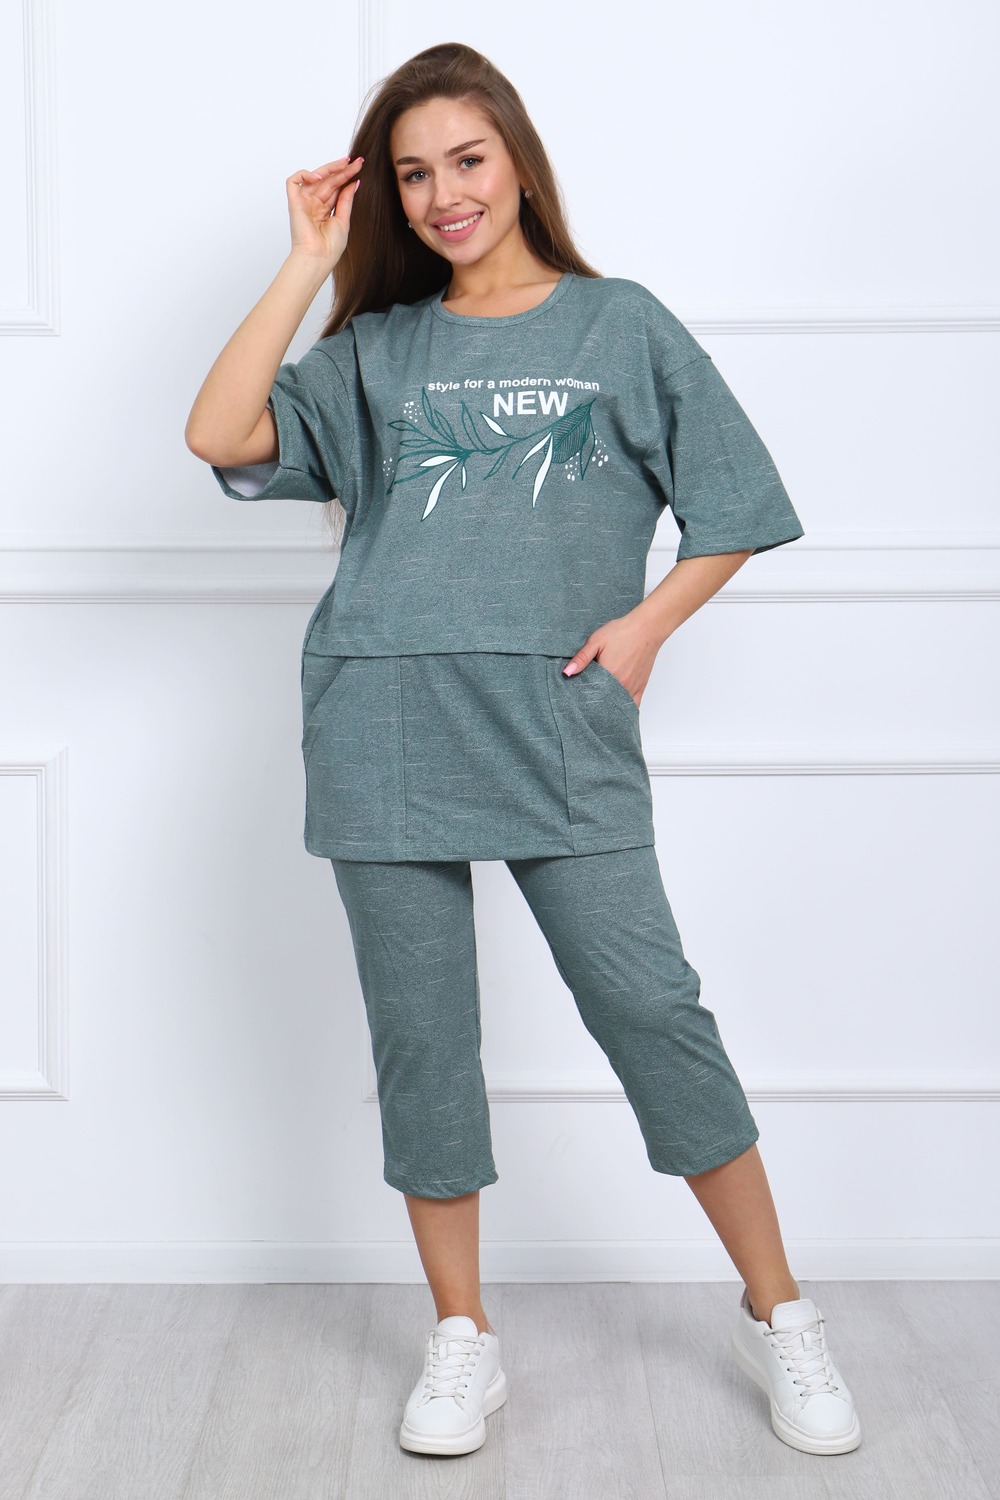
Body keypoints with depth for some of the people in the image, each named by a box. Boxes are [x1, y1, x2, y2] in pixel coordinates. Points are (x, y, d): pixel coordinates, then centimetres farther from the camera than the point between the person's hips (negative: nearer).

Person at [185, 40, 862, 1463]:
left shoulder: (623, 325, 10)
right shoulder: (372, 351, 14)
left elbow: (734, 511, 11)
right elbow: (222, 436, -2)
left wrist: (644, 626, -4)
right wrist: (309, 261, 2)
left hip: (562, 728, -2)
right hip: (383, 735, 2)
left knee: (652, 1008, -5)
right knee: (420, 1036, 6)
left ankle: (779, 1315, 12)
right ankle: (463, 1339, 21)